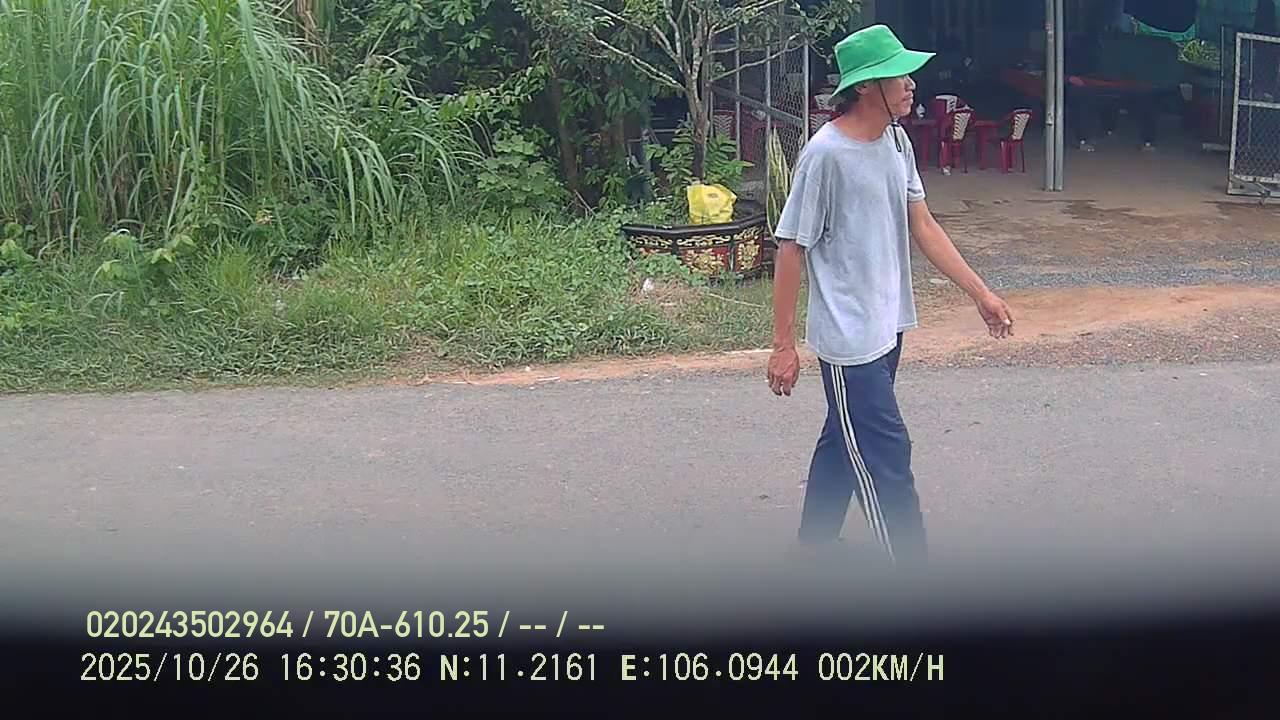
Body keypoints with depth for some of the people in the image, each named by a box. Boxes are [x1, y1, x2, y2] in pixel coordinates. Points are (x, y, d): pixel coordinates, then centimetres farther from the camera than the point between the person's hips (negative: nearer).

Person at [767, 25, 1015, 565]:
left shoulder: (896, 143, 5)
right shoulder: (826, 155, -19)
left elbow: (922, 226, 12)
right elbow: (791, 250, -16)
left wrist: (981, 294, 12)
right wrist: (783, 346, -14)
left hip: (888, 327, 8)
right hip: (849, 338, -8)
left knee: (846, 441, 19)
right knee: (886, 457, -3)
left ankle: (813, 550, 34)